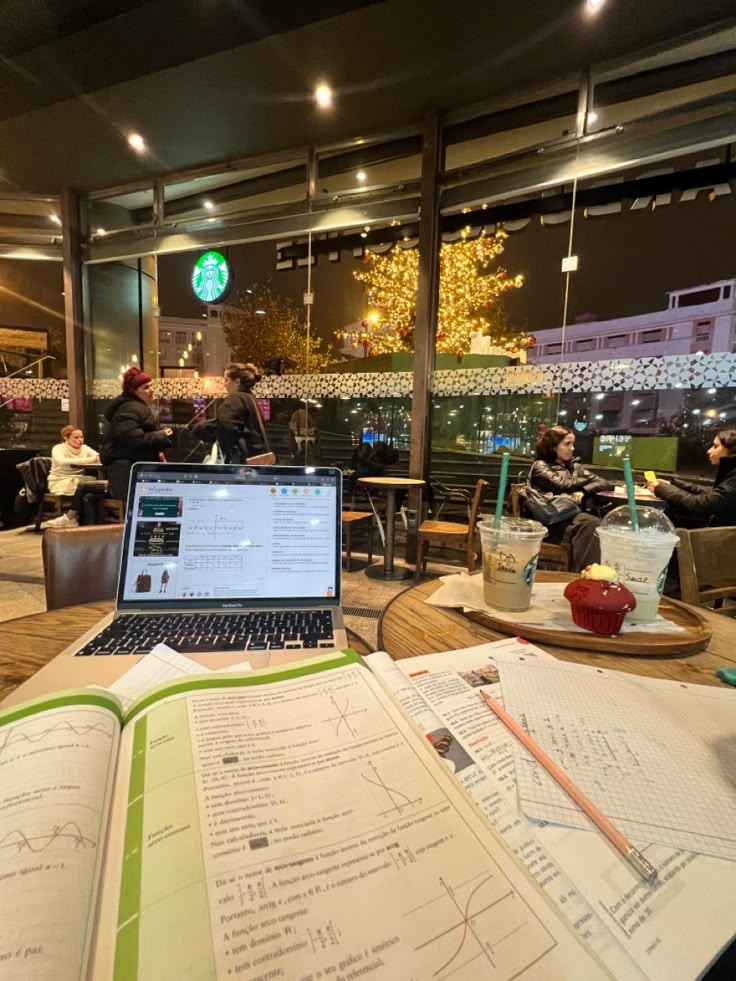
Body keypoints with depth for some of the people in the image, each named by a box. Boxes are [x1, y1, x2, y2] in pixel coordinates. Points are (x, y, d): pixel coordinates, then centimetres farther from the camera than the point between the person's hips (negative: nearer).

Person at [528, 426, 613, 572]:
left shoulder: (575, 466, 25)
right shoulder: (540, 466, 8)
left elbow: (605, 484, 16)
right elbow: (564, 485, -7)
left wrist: (583, 491, -7)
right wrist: (588, 479, 13)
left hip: (574, 515, 5)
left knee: (594, 524, -32)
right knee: (591, 524, -34)